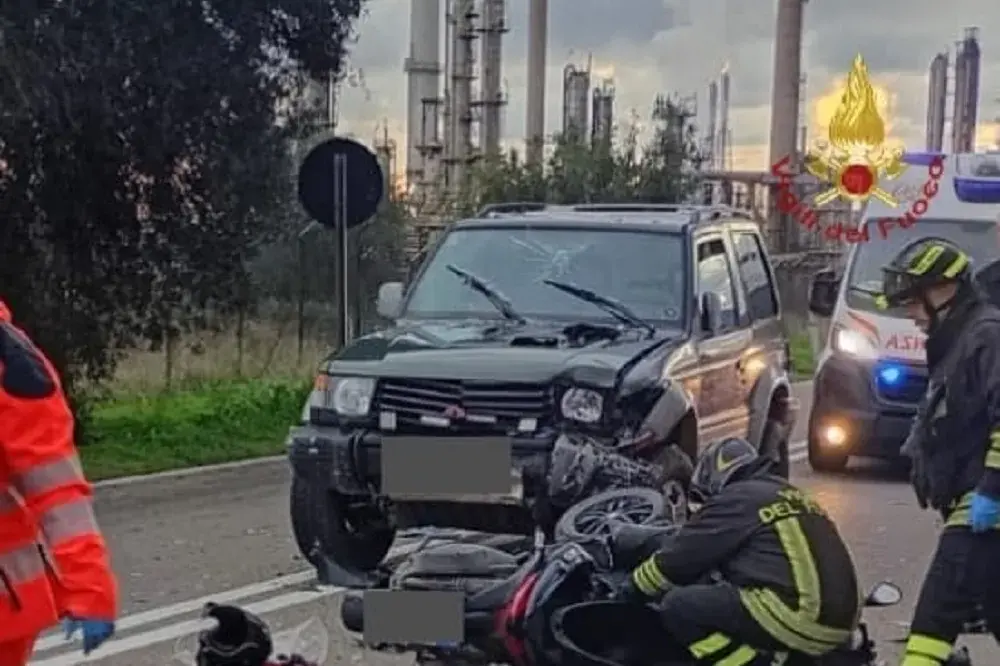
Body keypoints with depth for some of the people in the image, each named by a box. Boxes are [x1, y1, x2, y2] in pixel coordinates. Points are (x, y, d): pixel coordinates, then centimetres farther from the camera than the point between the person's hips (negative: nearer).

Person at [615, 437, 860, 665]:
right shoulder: (786, 493, 25)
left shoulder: (737, 499, -1)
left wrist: (632, 589, 19)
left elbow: (679, 557, 4)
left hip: (800, 618, -10)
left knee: (678, 606, -8)